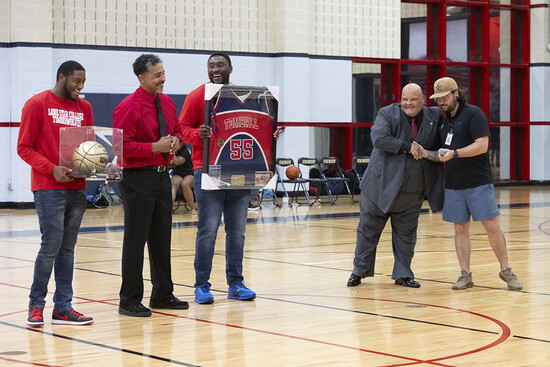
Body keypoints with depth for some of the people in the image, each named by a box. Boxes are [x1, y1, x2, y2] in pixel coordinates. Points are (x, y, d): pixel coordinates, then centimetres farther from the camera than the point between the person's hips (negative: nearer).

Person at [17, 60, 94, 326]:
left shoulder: (84, 107, 14)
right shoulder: (37, 104, -3)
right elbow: (24, 147, -6)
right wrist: (52, 169, -18)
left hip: (77, 188, 6)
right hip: (48, 188, -6)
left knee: (67, 249, 7)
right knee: (51, 246, -8)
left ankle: (63, 308, 10)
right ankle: (36, 305, 5)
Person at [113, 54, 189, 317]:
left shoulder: (167, 102, 10)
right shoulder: (128, 107, -14)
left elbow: (177, 129, 23)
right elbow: (121, 146, -17)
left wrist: (176, 140, 0)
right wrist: (155, 147, -20)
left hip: (162, 175, 8)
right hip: (138, 177, -8)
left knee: (162, 237, 15)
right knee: (135, 240, -5)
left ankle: (163, 294, 26)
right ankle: (130, 300, 2)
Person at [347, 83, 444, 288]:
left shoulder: (435, 117, 4)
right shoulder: (387, 114, -7)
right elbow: (379, 138, -21)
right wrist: (408, 146, -23)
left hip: (412, 192, 3)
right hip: (381, 185, -3)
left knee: (406, 234, 10)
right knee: (368, 229, 7)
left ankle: (403, 274, 21)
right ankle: (360, 271, 20)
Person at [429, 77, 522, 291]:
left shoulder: (473, 114, -8)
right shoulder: (444, 120, 13)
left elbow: (482, 145, -19)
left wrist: (454, 153, -25)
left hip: (478, 182, -6)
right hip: (453, 184, 6)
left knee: (491, 226, -4)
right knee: (460, 229, 5)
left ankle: (506, 271, 8)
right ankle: (465, 275, 9)